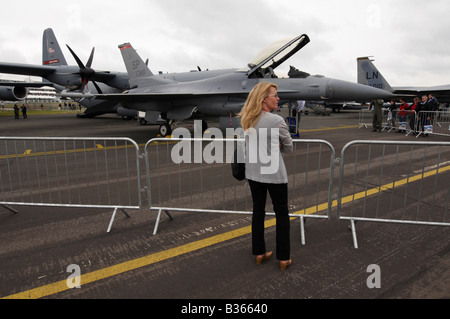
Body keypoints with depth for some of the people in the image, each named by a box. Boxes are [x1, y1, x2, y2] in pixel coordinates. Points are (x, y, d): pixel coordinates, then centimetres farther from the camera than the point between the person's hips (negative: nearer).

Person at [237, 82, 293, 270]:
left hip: (253, 173, 6)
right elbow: (289, 147, -4)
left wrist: (270, 146, 5)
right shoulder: (276, 120, -16)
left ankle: (259, 253, 28)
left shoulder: (247, 120, 3)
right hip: (274, 174, -6)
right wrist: (275, 147, 7)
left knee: (258, 211, 16)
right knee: (282, 215, 10)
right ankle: (284, 258, 20)